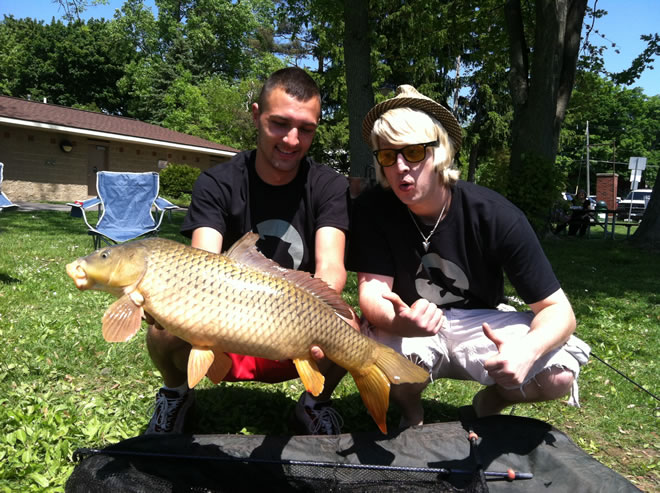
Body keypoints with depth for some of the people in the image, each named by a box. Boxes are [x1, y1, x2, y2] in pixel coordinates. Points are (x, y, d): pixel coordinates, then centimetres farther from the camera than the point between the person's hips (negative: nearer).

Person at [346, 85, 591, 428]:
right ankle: (411, 412, 4)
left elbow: (558, 309, -18)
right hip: (409, 330, 0)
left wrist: (528, 349, -42)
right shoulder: (372, 209, -17)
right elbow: (373, 292, -24)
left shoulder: (496, 216, -20)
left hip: (480, 324, 1)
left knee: (560, 373, -25)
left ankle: (490, 402, 11)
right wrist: (399, 323, -49)